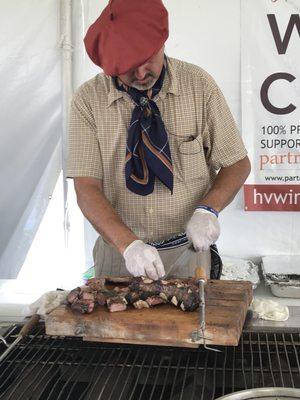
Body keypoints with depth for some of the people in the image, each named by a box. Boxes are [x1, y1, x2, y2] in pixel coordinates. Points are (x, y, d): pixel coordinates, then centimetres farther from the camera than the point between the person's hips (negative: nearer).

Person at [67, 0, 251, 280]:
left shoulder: (200, 86, -9)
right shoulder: (88, 100, -9)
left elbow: (238, 164, -2)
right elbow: (86, 187, -13)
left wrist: (208, 210, -19)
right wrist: (128, 244, -27)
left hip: (188, 250, 0)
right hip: (117, 251, 0)